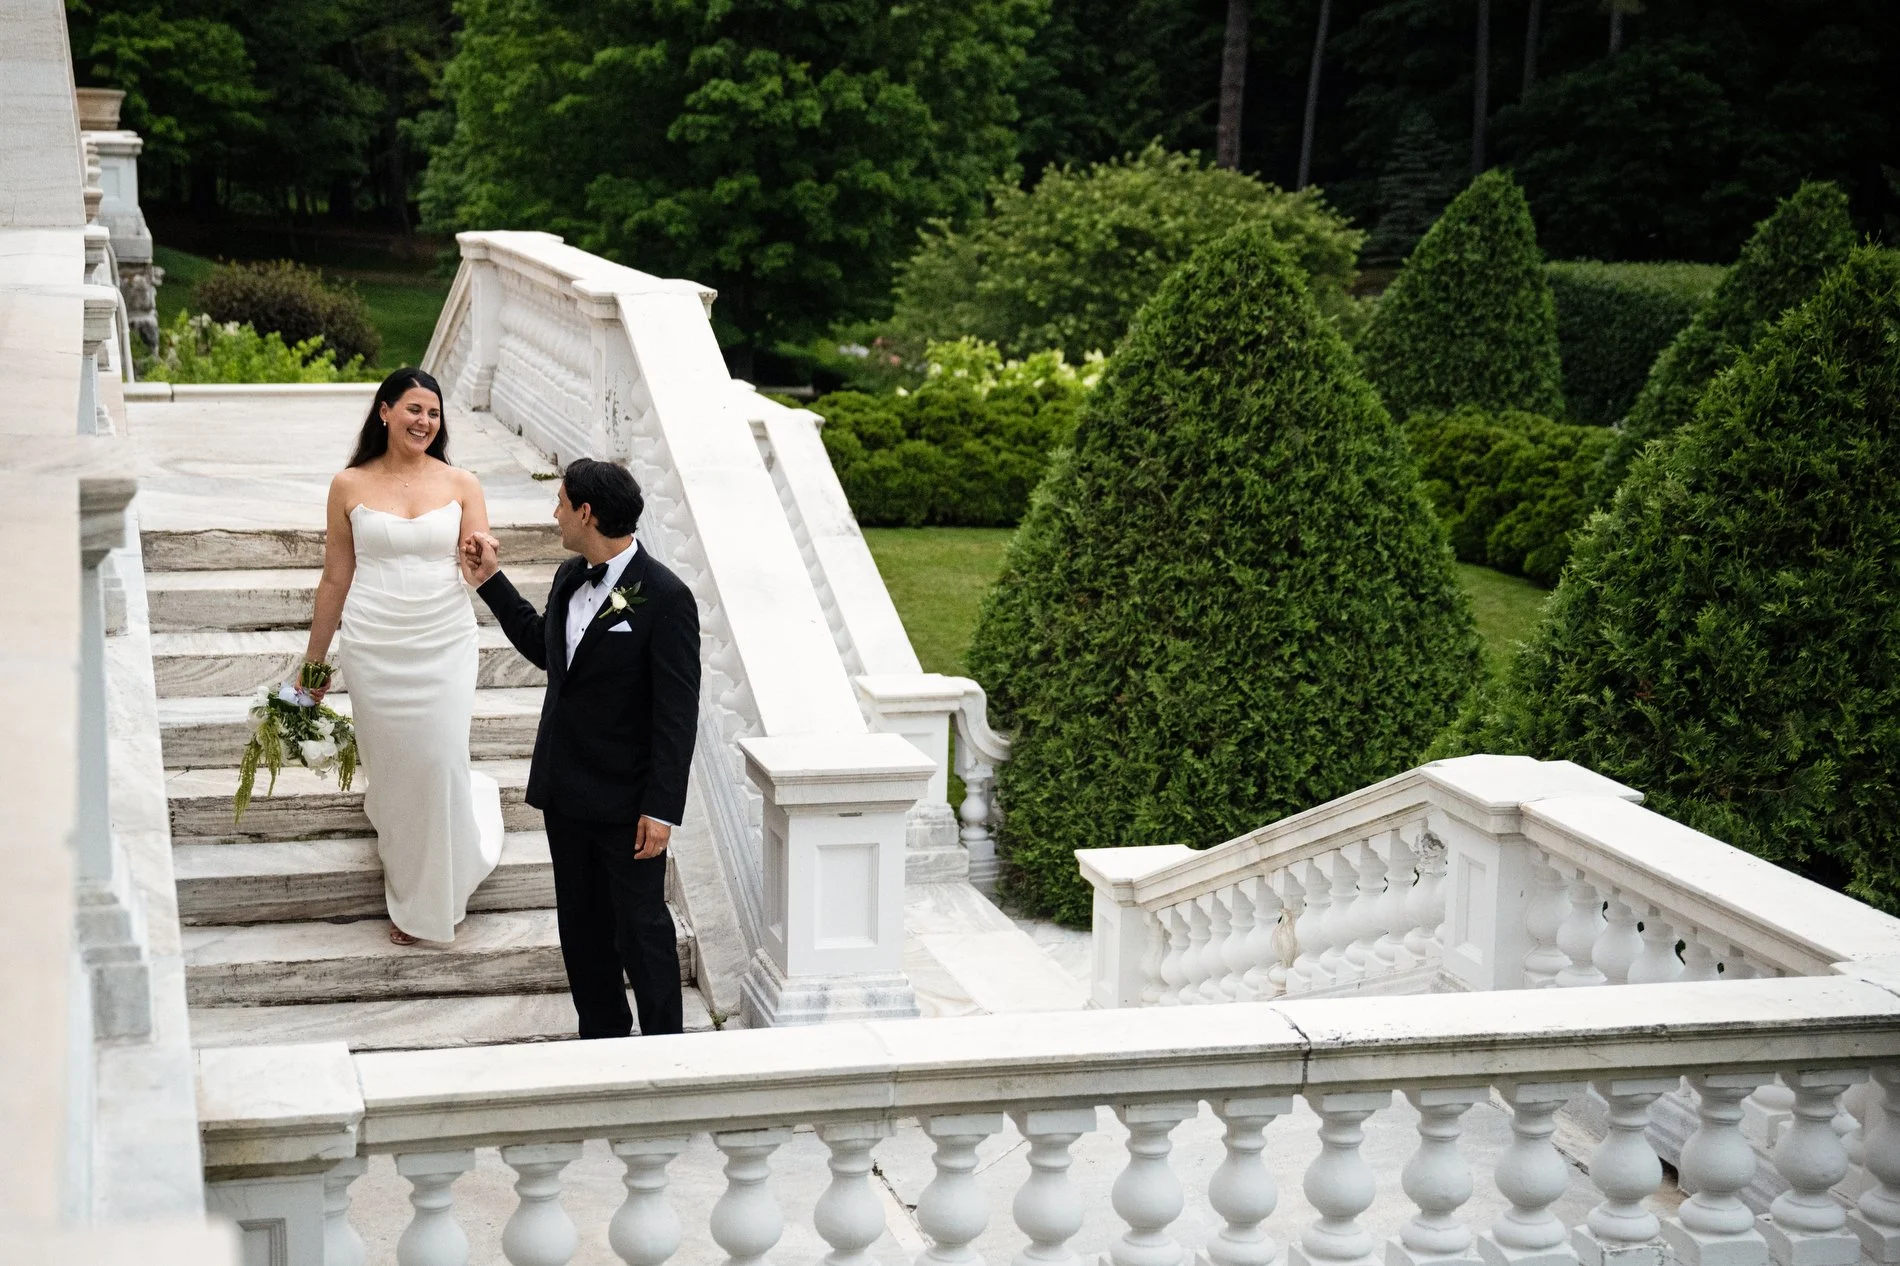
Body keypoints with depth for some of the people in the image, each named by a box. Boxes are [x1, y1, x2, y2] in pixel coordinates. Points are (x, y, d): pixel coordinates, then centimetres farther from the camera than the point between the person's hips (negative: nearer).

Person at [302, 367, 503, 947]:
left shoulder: (460, 484, 1)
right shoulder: (350, 486, 2)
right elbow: (335, 579, 8)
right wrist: (313, 659, 10)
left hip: (444, 646, 0)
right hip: (373, 649, 0)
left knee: (440, 764, -2)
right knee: (390, 766, 6)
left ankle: (440, 894, 22)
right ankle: (407, 895, 26)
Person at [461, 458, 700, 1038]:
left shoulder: (664, 597, -18)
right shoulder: (569, 578, 6)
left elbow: (677, 714, -18)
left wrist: (661, 809, -20)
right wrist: (492, 581, 21)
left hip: (627, 802, -8)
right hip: (567, 792, 8)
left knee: (640, 925, 2)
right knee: (581, 924, 16)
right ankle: (602, 1038, 28)